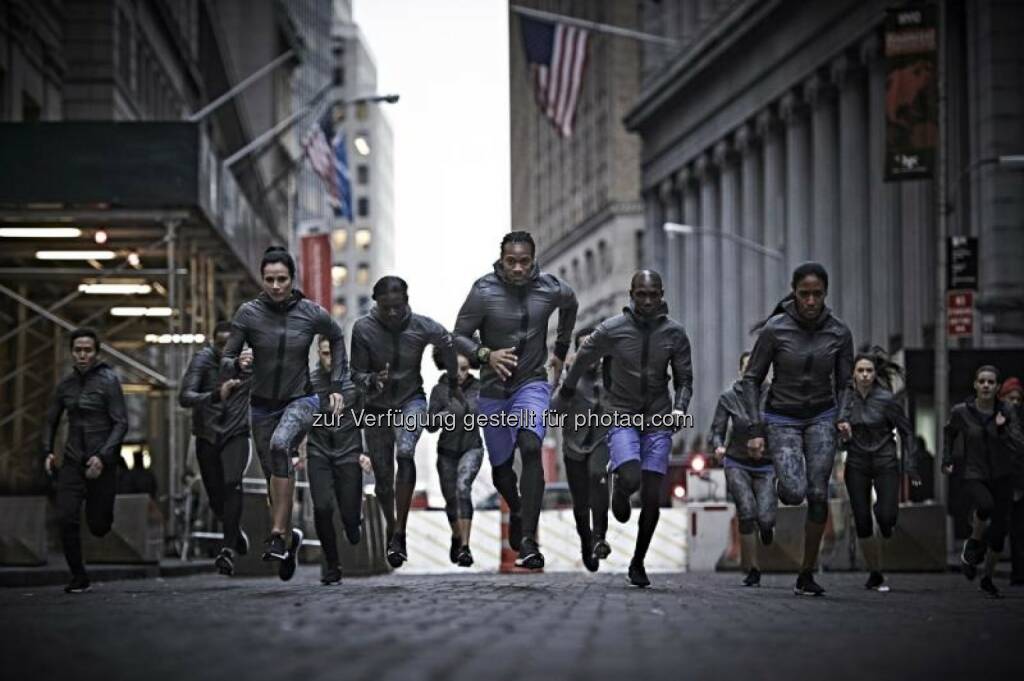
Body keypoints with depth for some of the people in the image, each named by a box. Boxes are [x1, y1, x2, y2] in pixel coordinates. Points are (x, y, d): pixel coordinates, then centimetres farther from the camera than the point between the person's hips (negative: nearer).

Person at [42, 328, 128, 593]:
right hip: (72, 461, 4)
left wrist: (103, 457, -21)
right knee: (66, 519, -11)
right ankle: (78, 577, 0)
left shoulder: (108, 382, -6)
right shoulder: (66, 384, 8)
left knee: (98, 525, 2)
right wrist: (47, 451, 2)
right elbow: (51, 421, 18)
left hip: (101, 462, -4)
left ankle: (101, 511, 39)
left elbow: (121, 424, -10)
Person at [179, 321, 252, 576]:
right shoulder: (203, 360, -12)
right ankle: (236, 531, 39)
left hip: (236, 435, -1)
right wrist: (215, 396, -41)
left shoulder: (250, 359, -7)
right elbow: (185, 397, -24)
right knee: (215, 496, 7)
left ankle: (228, 550, -26)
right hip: (207, 437, 1)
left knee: (232, 485, -24)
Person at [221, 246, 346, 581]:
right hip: (262, 405, 3)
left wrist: (336, 386, 7)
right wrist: (238, 364, -31)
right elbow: (225, 362, -8)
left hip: (301, 400, -3)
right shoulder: (248, 313, -11)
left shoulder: (312, 313, -10)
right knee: (275, 479, 11)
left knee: (280, 444, -33)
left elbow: (337, 338, 11)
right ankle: (290, 536, 40)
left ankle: (278, 535, -32)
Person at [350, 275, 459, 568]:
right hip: (377, 409, 1)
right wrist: (373, 381, -33)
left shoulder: (423, 327, -14)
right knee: (383, 480, 7)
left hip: (411, 401, -1)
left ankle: (399, 533, -30)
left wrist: (454, 382, 20)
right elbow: (356, 374, -10)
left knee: (405, 453, -30)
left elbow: (448, 343, 7)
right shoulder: (363, 329, -16)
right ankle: (391, 525, 37)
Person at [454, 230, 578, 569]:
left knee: (531, 447, -26)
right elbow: (459, 336, -7)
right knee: (501, 467, 10)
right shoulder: (484, 291, -14)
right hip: (494, 389, 1)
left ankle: (529, 541, -28)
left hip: (532, 384, -1)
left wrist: (561, 350, 23)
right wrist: (486, 354, -26)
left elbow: (570, 306, 17)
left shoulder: (552, 288, -8)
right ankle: (517, 510, 47)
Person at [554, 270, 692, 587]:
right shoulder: (612, 330, -8)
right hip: (622, 418, -2)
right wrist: (561, 402, 17)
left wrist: (679, 408, -14)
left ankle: (638, 563, 18)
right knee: (631, 479, -26)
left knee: (651, 497, -2)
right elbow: (580, 364, 7)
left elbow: (684, 379, 6)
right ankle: (619, 492, 13)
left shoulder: (675, 332, -2)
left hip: (658, 422, 2)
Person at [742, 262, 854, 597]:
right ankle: (783, 482, 19)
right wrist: (756, 429, -10)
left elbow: (843, 383, 7)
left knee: (818, 495, -11)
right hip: (782, 419, -2)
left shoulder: (839, 333, -4)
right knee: (795, 492, -21)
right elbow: (751, 379, -4)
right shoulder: (775, 329, -11)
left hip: (821, 418, 2)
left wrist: (843, 417, -11)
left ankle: (807, 574, 1)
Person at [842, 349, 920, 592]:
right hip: (857, 465, 2)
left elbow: (906, 432, -3)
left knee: (886, 516, -16)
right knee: (862, 524, -1)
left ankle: (886, 525, 23)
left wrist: (910, 466, -6)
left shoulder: (886, 400, -10)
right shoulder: (846, 398, -2)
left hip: (885, 463, -2)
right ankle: (875, 574, 13)